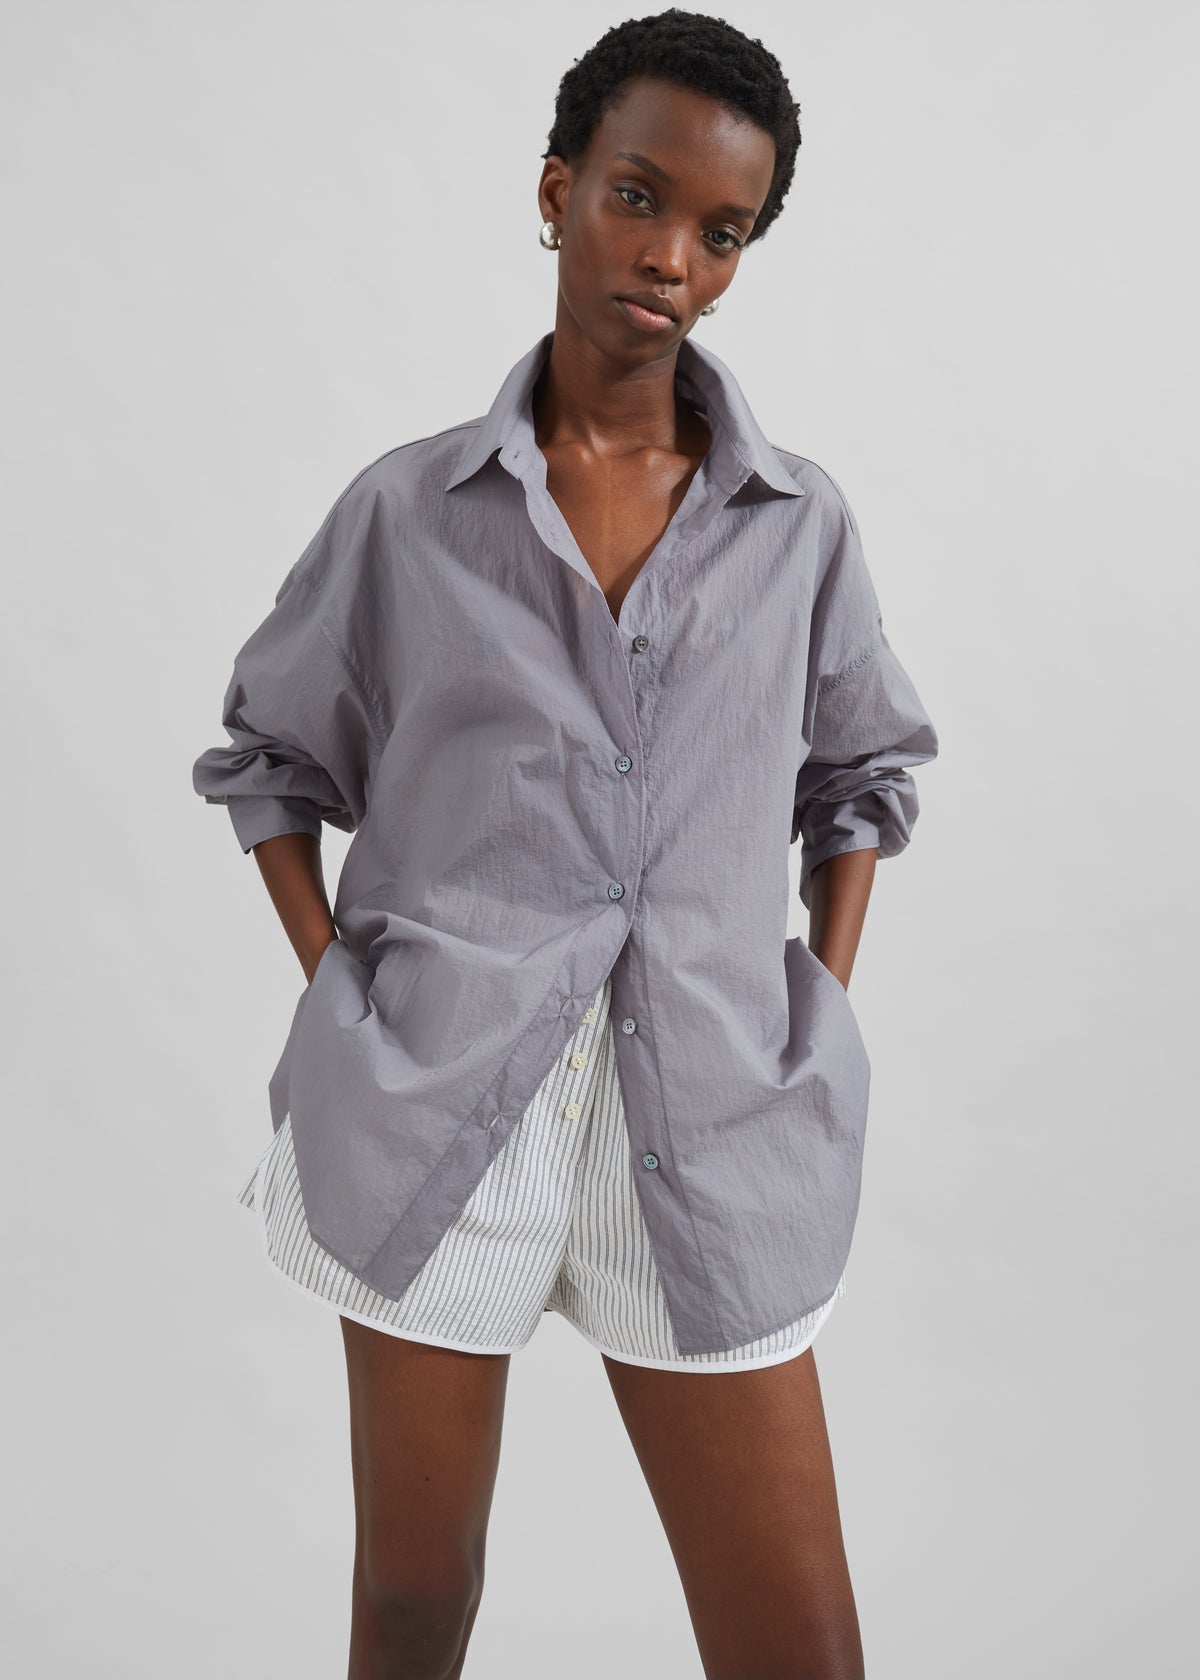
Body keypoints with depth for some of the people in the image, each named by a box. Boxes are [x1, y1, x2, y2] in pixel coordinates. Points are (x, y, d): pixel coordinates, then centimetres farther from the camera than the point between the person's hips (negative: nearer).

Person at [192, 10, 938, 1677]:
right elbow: (267, 752, 12)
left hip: (711, 1133, 1)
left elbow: (866, 771, 16)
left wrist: (824, 1016, 7)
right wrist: (336, 979, 2)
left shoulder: (801, 522, 4)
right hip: (433, 1108, 0)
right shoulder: (408, 505, 1)